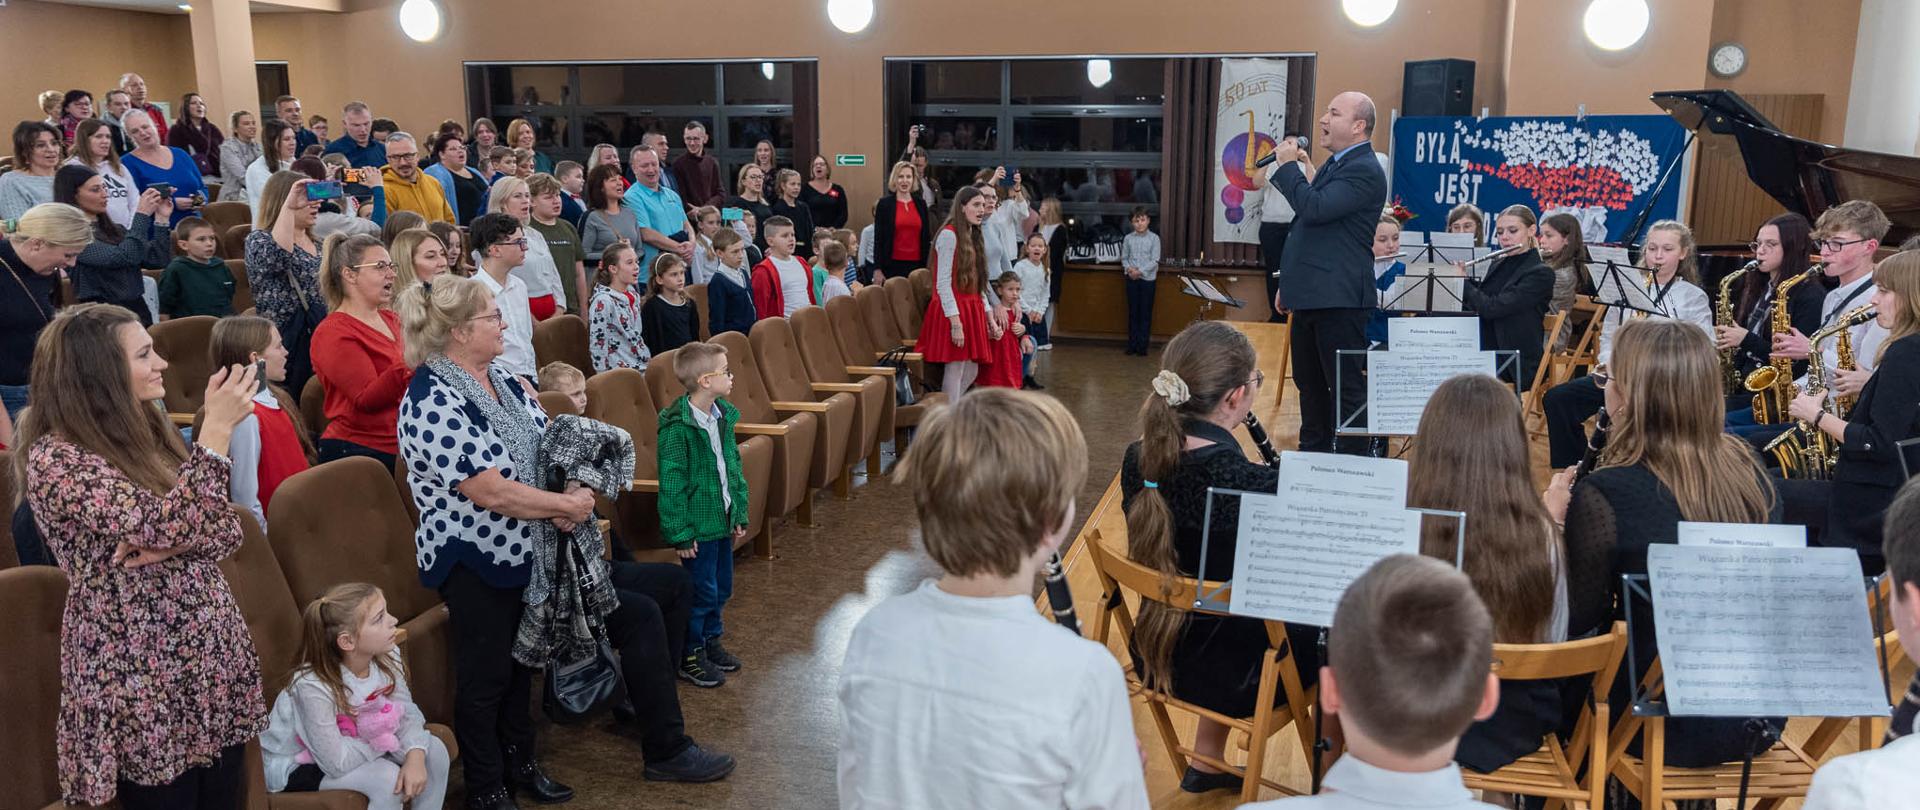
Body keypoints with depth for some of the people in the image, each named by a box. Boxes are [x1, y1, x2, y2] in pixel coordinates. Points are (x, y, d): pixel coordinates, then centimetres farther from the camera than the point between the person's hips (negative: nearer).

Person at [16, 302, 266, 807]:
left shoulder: (146, 431, 8)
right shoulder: (54, 458, -15)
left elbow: (225, 531, 4)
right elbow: (166, 526, -26)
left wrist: (166, 545, -17)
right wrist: (217, 428, -25)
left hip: (213, 656, 6)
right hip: (143, 681, -6)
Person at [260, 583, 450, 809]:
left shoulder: (386, 657, -17)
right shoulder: (313, 687, -35)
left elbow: (406, 711, -12)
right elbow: (337, 763, -31)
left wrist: (415, 756, -30)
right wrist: (388, 732, -22)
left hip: (349, 743, 7)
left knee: (435, 751, -5)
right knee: (387, 778, -25)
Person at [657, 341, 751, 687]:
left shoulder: (723, 416, 5)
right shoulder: (677, 426, -22)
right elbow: (671, 484, -20)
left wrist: (740, 513, 12)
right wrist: (680, 533, -18)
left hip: (722, 519, 8)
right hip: (698, 524, -8)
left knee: (721, 587, 18)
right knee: (701, 590, 1)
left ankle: (710, 641, 37)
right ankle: (690, 657, 18)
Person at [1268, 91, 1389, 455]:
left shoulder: (1364, 171, -14)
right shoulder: (1334, 165, 18)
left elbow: (1314, 209, -27)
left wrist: (1288, 165, -14)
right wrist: (1289, 283, 25)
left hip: (1338, 299, -10)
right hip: (1310, 296, 10)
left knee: (1346, 387, -3)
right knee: (1310, 383, 17)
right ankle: (1313, 452, 29)